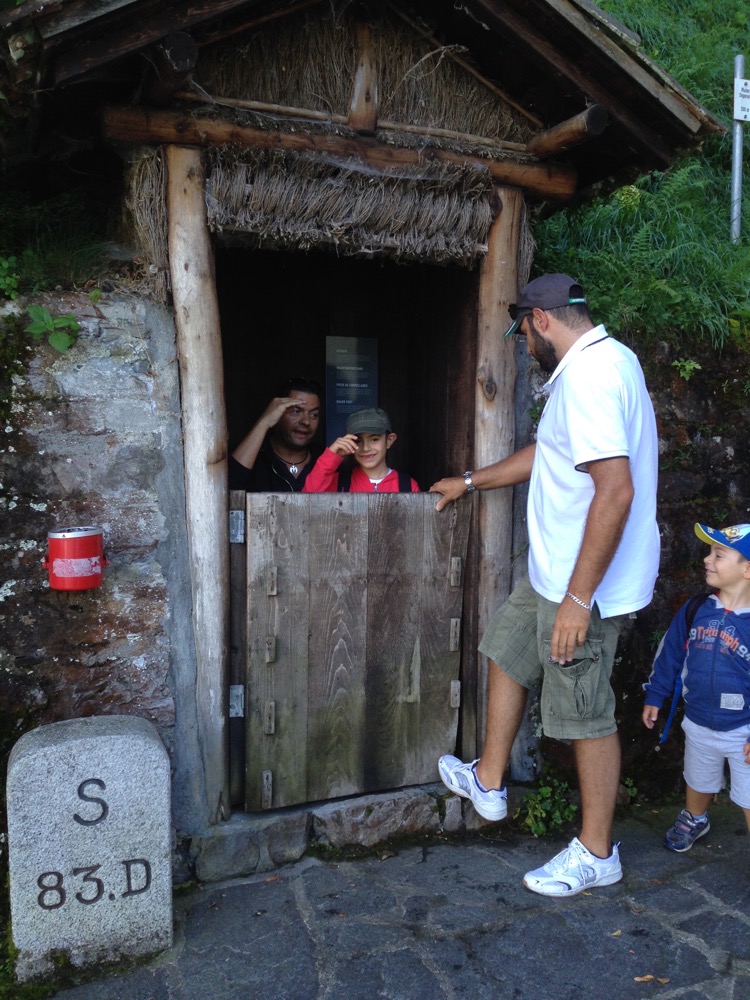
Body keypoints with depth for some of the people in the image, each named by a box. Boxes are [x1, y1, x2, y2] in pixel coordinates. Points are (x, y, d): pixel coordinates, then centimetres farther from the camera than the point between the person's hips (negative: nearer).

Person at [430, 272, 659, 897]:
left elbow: (616, 490, -30)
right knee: (507, 651, 21)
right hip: (556, 571, 11)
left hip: (585, 582, -11)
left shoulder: (588, 375, -22)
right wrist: (470, 482, 31)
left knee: (588, 714, 3)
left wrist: (578, 597, -28)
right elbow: (546, 453, 24)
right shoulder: (603, 359, 13)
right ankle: (488, 784, 37)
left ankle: (597, 854, 23)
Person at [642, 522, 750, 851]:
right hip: (698, 725, 5)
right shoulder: (695, 610, -7)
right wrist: (655, 696, 9)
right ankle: (693, 820, 56)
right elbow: (670, 652, 5)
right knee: (698, 784, 28)